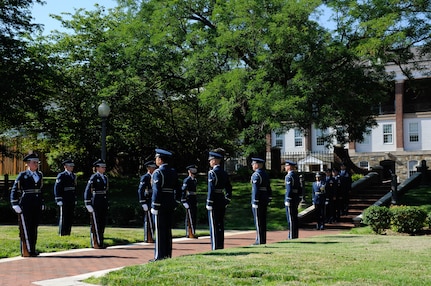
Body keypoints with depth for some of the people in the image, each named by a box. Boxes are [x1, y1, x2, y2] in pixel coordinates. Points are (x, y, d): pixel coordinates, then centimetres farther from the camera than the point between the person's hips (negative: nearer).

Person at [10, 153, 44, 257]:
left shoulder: (40, 175, 12)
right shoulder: (22, 175, -3)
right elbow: (14, 191, -5)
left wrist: (42, 204, 19)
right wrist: (15, 205, -12)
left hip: (37, 205, 5)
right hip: (25, 205, -5)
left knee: (34, 228, 10)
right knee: (26, 228, -2)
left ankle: (32, 249, 17)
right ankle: (27, 251, 2)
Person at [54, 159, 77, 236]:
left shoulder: (73, 176, 16)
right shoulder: (61, 175, -6)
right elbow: (57, 188, -10)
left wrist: (75, 199, 18)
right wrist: (59, 200, -15)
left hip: (72, 201, 7)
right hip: (64, 200, -7)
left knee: (70, 217, 8)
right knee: (63, 217, -1)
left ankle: (68, 232, 16)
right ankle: (62, 233, 5)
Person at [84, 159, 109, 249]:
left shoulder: (105, 178, 13)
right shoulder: (93, 177, -9)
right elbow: (87, 191, -13)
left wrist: (107, 204, 20)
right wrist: (88, 204, -16)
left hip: (103, 203, 8)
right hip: (95, 203, -8)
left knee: (103, 223, 10)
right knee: (95, 224, -1)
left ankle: (100, 242, 18)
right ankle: (95, 243, 4)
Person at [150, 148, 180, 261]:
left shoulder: (157, 172, -12)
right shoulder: (173, 172, 11)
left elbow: (157, 190, -18)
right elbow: (178, 190, 12)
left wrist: (154, 207, -16)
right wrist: (176, 203, 17)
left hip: (160, 205, -7)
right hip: (171, 205, 7)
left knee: (160, 231, -4)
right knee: (168, 230, 12)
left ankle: (159, 257, -1)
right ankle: (168, 255, 16)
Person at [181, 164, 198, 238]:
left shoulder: (195, 180, 16)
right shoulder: (186, 180, -11)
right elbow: (183, 191, -16)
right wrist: (184, 202, -20)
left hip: (194, 201, 9)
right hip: (189, 201, -9)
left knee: (194, 217, 8)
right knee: (190, 217, -8)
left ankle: (188, 233, 14)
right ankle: (192, 233, -7)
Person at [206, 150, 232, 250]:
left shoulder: (212, 172, -13)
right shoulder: (224, 173, 11)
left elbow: (211, 189, -19)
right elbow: (229, 188, 14)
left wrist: (209, 204, -17)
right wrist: (227, 201, 18)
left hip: (214, 202, -8)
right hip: (222, 202, 8)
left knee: (214, 226, -4)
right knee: (220, 226, 12)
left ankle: (215, 248, -3)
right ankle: (221, 247, 17)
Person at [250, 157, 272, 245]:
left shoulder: (256, 175, -13)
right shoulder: (265, 174, 14)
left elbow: (256, 190, -19)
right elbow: (269, 189, 16)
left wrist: (255, 202, -19)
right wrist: (268, 200, 19)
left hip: (258, 201, -9)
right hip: (265, 200, 9)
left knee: (258, 221, -5)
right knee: (263, 221, 11)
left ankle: (260, 241, -3)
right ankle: (263, 240, 16)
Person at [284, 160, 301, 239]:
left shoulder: (288, 176, -14)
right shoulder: (296, 175, 14)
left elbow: (289, 190, -20)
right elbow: (299, 189, 17)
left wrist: (287, 200, -18)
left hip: (291, 200, -9)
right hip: (296, 199, 9)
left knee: (291, 219, -6)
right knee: (295, 218, 12)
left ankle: (292, 237, -5)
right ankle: (295, 236, 16)